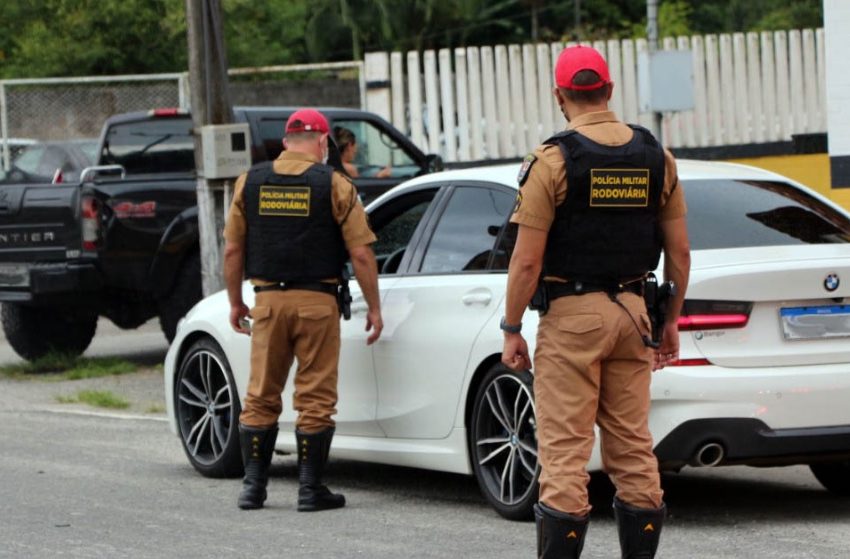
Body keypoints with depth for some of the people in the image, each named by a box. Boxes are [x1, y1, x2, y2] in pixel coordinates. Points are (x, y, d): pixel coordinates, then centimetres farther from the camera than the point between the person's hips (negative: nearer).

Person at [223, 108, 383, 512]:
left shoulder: (250, 182, 6)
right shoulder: (334, 185, -3)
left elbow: (232, 249, 7)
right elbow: (361, 254, -6)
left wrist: (236, 303, 17)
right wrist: (374, 308, 2)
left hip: (268, 300, 3)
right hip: (317, 301, -3)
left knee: (260, 395, 10)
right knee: (316, 399, 3)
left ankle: (254, 485, 10)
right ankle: (310, 488, 3)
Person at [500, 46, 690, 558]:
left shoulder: (553, 161, -11)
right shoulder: (657, 158, 4)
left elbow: (527, 261, -12)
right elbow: (679, 252, 6)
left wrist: (512, 331, -3)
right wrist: (671, 321, 17)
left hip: (570, 314, -5)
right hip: (632, 312, 5)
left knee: (564, 452, -3)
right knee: (633, 447, 11)